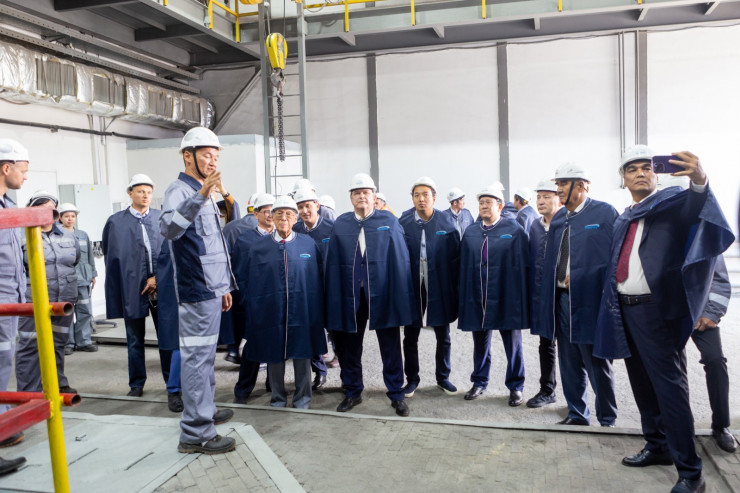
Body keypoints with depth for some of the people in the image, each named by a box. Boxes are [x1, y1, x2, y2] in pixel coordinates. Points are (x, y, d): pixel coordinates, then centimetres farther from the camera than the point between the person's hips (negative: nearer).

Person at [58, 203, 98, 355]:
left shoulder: (83, 235, 14)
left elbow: (90, 256, 19)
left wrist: (93, 274, 17)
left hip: (82, 279, 4)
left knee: (85, 311, 4)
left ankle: (83, 341, 13)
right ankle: (68, 343, 10)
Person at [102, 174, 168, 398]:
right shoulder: (116, 221, 3)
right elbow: (110, 256, 6)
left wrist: (159, 277, -8)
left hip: (161, 285, 1)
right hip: (132, 288, 0)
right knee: (135, 340, 10)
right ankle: (136, 384, 22)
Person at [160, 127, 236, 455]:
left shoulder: (204, 194, 19)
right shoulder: (179, 191, -11)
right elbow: (168, 228, -34)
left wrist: (224, 286, 22)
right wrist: (200, 197, -44)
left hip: (211, 290, 10)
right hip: (196, 292, -10)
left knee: (205, 355, 19)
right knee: (197, 357, -7)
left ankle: (205, 410, 33)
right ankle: (196, 433, -1)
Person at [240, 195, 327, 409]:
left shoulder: (308, 244, 3)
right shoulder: (258, 246, 3)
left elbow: (318, 279, 5)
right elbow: (246, 280, 6)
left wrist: (317, 310, 1)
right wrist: (253, 307, 1)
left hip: (302, 311, 0)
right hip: (270, 311, 0)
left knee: (302, 354, 8)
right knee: (274, 355, 10)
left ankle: (302, 398, 25)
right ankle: (278, 398, 27)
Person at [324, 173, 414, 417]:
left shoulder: (389, 221, 1)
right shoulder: (340, 223, 6)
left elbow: (400, 259, -2)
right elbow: (333, 263, 3)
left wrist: (402, 295, -8)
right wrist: (334, 298, -2)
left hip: (383, 294, -2)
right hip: (350, 295, 2)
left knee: (391, 347, 7)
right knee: (349, 346, 13)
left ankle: (396, 394, 22)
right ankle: (352, 392, 31)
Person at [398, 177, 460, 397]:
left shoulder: (447, 222, -2)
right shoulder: (403, 224, -3)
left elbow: (455, 257, -1)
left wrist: (454, 287, -4)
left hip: (440, 289, 0)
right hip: (412, 289, 0)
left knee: (443, 337, 13)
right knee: (410, 338, 9)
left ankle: (443, 377, 30)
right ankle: (412, 379, 25)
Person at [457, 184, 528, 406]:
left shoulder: (514, 229, -3)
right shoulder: (470, 232, 9)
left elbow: (523, 266, -6)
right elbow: (463, 266, 8)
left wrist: (520, 298, -10)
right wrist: (464, 297, 4)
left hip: (505, 298, -3)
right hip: (477, 299, 4)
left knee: (512, 343, 8)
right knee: (480, 343, 14)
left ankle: (515, 387, 22)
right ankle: (480, 382, 30)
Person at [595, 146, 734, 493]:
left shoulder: (672, 201, -4)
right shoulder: (623, 220, 17)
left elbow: (693, 204, -28)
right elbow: (616, 266, 14)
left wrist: (699, 180, -49)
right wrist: (613, 314, 8)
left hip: (657, 310, -7)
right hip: (624, 309, 7)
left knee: (669, 387, -6)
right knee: (642, 384, 16)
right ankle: (657, 447, 32)